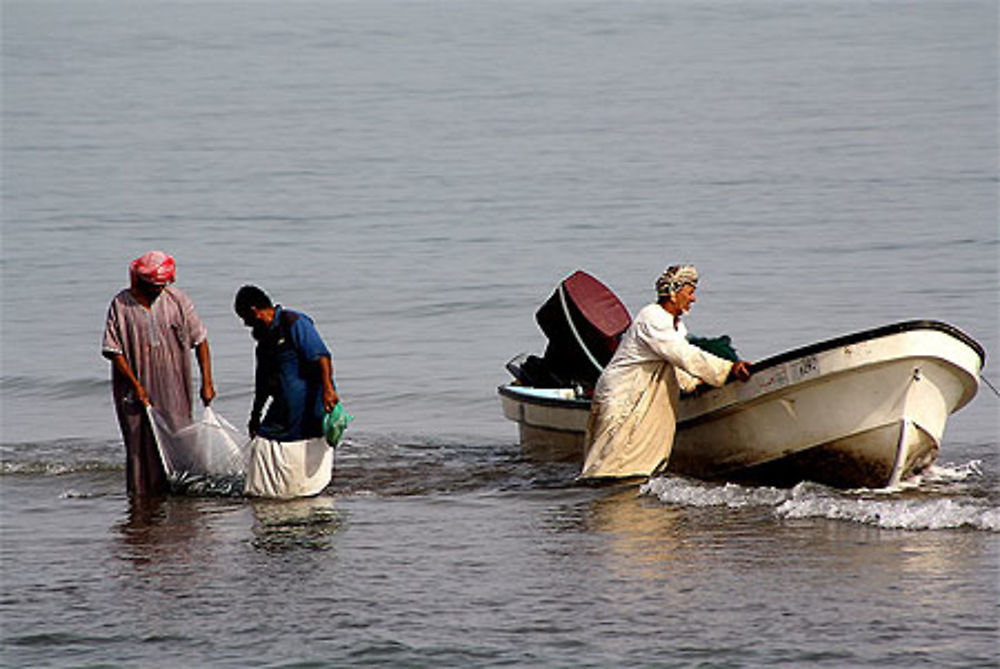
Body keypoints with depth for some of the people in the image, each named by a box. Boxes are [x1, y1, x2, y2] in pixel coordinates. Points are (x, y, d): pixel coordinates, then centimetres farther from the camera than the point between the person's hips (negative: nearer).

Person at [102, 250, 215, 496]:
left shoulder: (176, 299, -1)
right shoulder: (121, 304, -5)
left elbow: (200, 340, 4)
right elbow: (113, 350, -4)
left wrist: (206, 383, -1)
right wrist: (135, 386, -11)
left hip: (173, 390, 1)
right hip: (135, 390, -1)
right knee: (141, 449, 1)